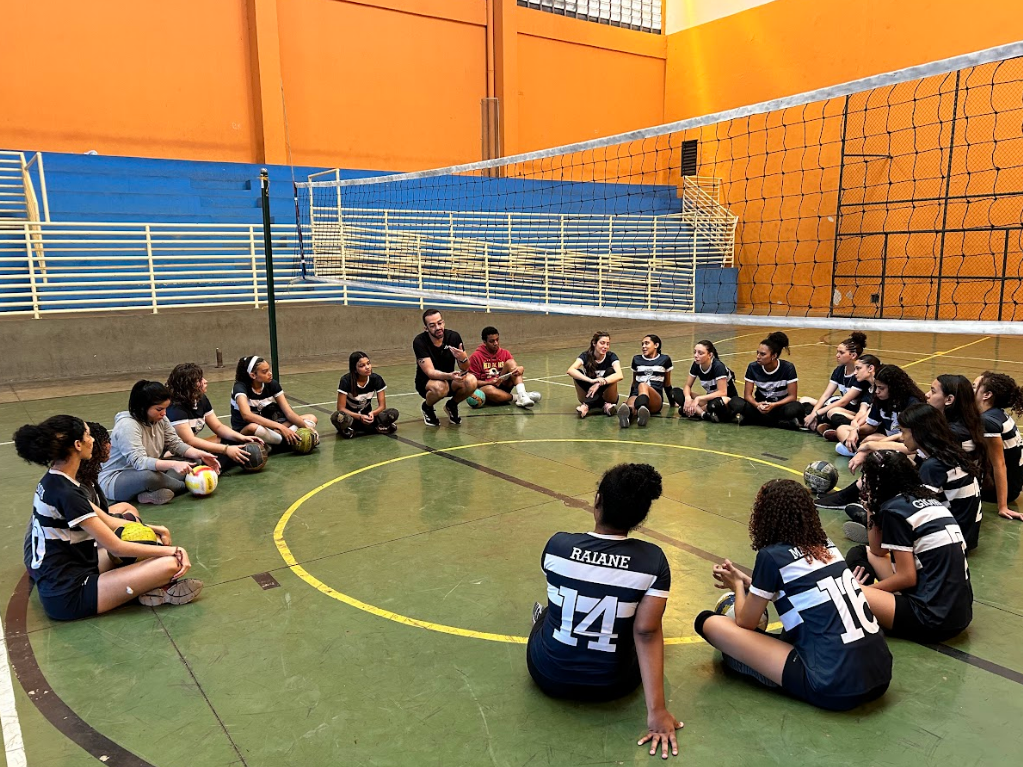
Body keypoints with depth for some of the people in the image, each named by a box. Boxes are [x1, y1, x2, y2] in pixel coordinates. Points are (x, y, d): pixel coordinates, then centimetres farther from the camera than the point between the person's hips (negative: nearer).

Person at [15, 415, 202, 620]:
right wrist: (172, 551, -13)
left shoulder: (53, 481, 5)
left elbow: (105, 520, 13)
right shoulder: (66, 493, -25)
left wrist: (150, 528, 10)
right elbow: (116, 547, -21)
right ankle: (160, 590, 6)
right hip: (69, 596, -11)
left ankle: (147, 585, 2)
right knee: (171, 564, -25)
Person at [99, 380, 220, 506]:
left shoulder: (161, 419, 1)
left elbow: (175, 444, 5)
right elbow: (138, 462, -34)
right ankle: (186, 486, -14)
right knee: (148, 476, -42)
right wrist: (173, 464, -46)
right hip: (113, 481, -8)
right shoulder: (127, 426, -23)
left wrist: (200, 454, -14)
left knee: (193, 460, -6)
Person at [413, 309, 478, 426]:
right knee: (441, 387, -39)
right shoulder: (419, 342, -20)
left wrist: (463, 358, -35)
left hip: (449, 379, 4)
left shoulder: (454, 337, -11)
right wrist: (450, 376, -47)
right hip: (426, 382, -4)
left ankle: (451, 405, 5)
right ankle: (427, 407, -2)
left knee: (471, 381, -27)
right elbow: (430, 372, -27)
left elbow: (465, 369, -10)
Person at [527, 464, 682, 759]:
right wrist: (656, 711, -18)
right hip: (613, 686, 0)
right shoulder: (653, 560, -18)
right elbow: (647, 632, -22)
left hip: (549, 676, 0)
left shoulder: (556, 545, -16)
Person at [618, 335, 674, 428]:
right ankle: (627, 413, -75)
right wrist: (629, 400, 35)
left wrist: (672, 402, 28)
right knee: (631, 406, -38)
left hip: (656, 400, -2)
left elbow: (667, 385, 23)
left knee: (643, 385, -39)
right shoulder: (636, 359, 20)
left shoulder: (665, 360, 13)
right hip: (636, 395, 2)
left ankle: (642, 410, -69)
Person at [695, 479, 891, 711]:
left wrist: (738, 586, 25)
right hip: (880, 674, 8)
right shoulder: (826, 546, 12)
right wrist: (747, 581, 34)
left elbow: (745, 623, 6)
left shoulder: (772, 555, -7)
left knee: (710, 622, -5)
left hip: (834, 686, -7)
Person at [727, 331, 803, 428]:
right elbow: (747, 394, -7)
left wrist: (773, 405, -28)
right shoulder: (753, 367, -8)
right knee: (735, 402, -27)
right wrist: (757, 405, -30)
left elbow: (792, 396, -12)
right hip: (761, 405, 3)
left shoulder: (788, 368, -13)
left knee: (796, 408, -36)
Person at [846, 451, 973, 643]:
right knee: (860, 553, 16)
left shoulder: (895, 509, -14)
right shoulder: (925, 497, 12)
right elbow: (878, 550, 17)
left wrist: (867, 589, -1)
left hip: (935, 619, -9)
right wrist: (871, 507, 13)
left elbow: (907, 577, -14)